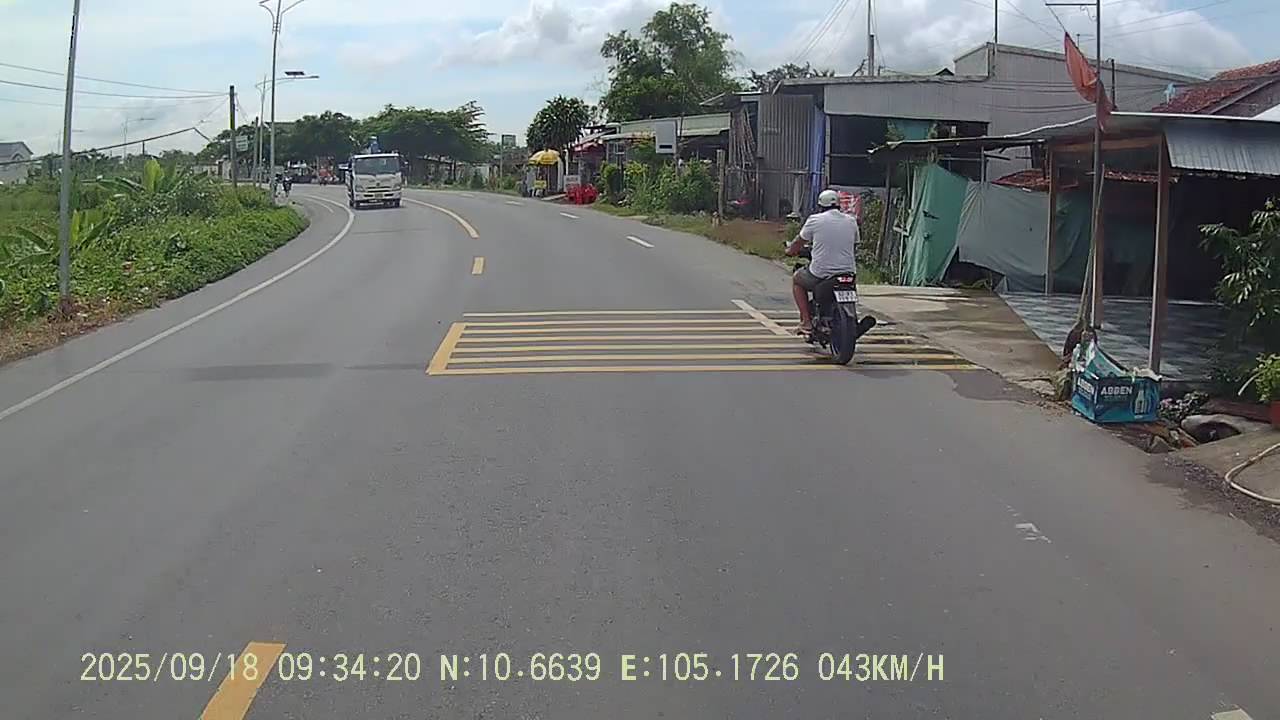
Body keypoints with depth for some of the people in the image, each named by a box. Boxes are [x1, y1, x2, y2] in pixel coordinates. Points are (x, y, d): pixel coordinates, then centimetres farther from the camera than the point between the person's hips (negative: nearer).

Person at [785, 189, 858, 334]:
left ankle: (806, 321, 15)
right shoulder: (851, 221, 6)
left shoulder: (815, 220, -4)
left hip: (821, 275, -3)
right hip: (848, 272, 4)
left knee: (797, 280, 26)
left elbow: (799, 242, 7)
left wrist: (791, 250, 29)